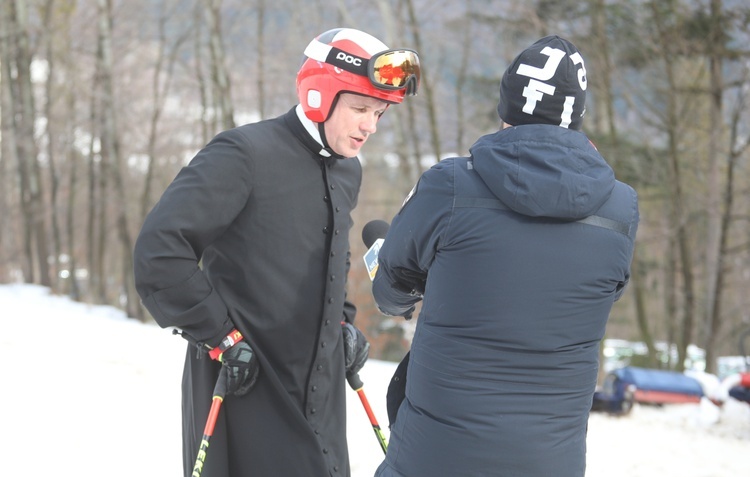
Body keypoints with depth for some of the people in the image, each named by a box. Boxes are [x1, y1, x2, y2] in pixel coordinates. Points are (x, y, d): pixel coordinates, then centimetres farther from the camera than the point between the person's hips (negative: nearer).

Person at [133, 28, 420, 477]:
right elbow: (159, 249, -19)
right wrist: (219, 336, -17)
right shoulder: (245, 155, -15)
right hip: (246, 388, -7)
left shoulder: (348, 171, 11)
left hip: (321, 390, 8)